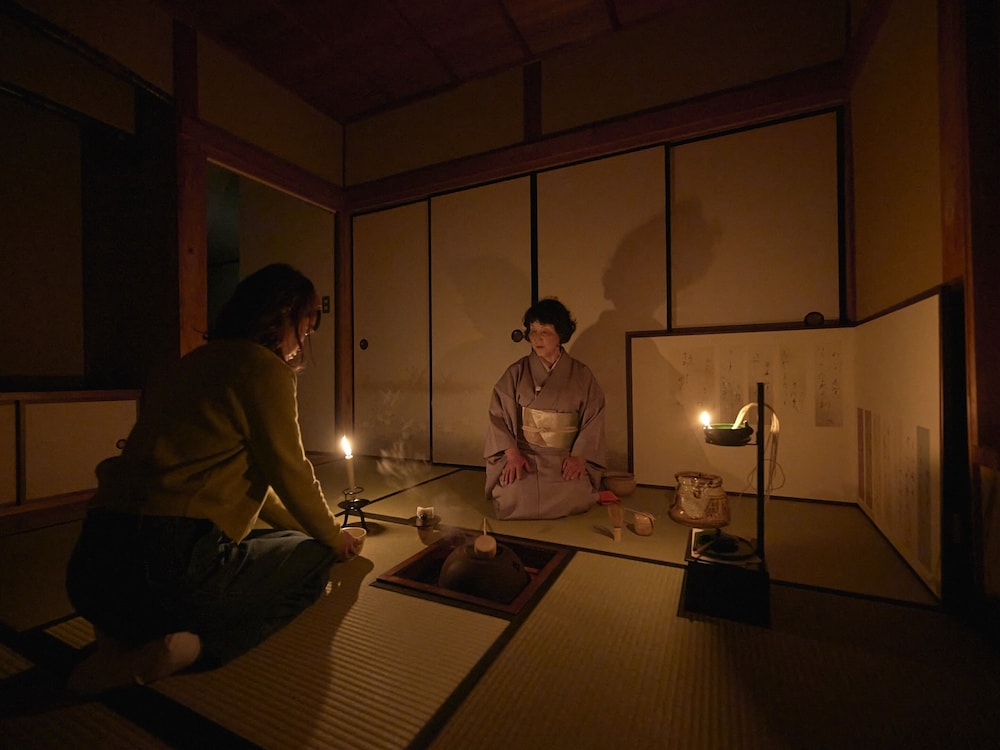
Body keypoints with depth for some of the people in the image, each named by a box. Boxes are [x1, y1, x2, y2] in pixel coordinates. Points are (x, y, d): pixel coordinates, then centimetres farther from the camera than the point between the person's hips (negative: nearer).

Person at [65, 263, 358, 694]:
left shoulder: (201, 363, 16)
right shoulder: (264, 368, -12)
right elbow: (290, 476, -6)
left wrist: (316, 529, 25)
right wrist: (333, 538, 14)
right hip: (169, 568, -9)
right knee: (313, 559, 9)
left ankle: (130, 634, 12)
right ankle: (189, 646, -8)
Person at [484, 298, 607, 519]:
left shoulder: (581, 375, 2)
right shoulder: (516, 373, 1)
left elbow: (593, 418, 0)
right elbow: (498, 414, -2)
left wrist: (580, 456, -12)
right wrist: (511, 452, -14)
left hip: (566, 459, 1)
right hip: (524, 456, 0)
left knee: (575, 497, -26)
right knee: (514, 497, -27)